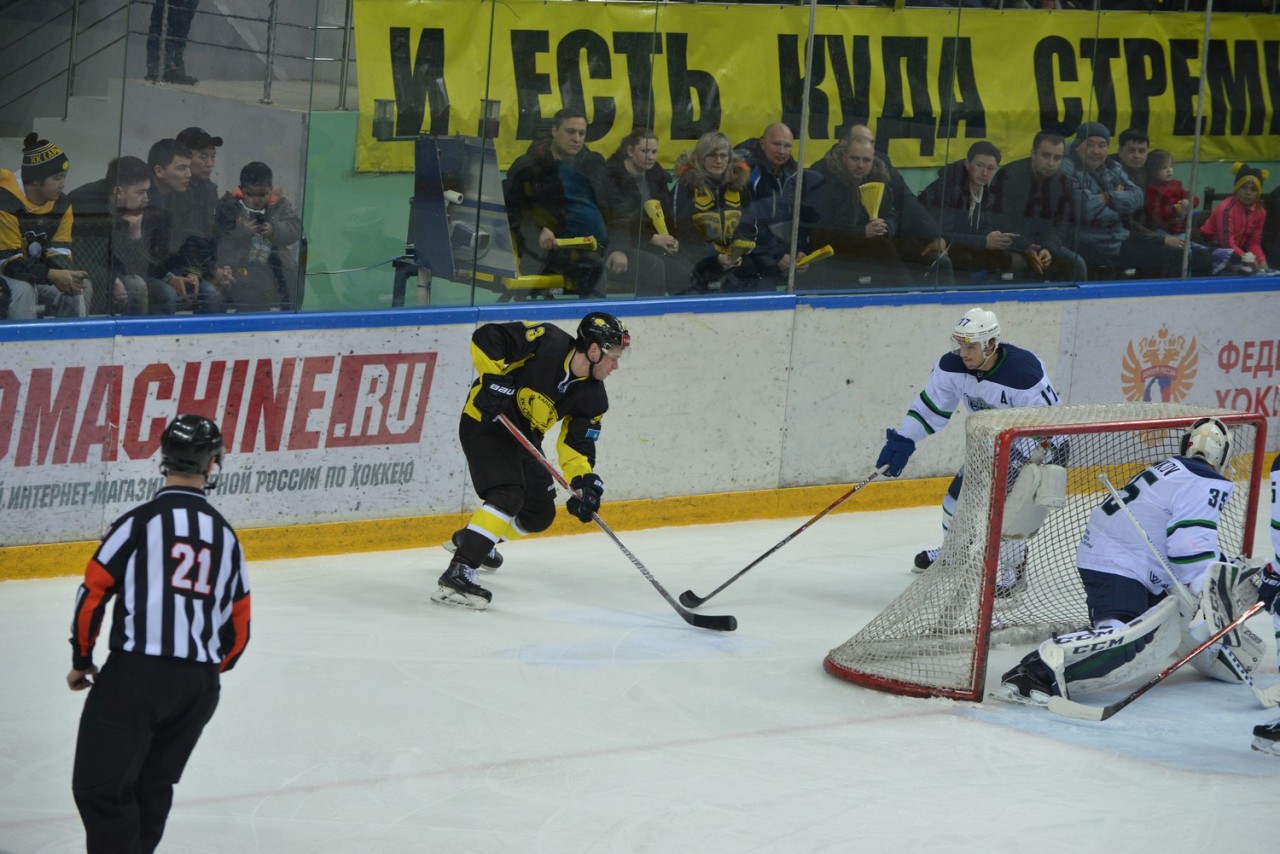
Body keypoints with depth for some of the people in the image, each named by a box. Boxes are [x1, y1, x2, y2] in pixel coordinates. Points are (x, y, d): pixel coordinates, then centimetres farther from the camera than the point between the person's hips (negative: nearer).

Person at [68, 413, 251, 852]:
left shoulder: (139, 522, -6)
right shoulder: (225, 535, 11)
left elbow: (92, 596, -6)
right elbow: (239, 626, 16)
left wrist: (81, 660, 9)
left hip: (136, 673, -6)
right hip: (199, 685, 6)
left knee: (100, 787, -5)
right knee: (152, 787, 17)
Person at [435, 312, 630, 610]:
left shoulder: (593, 398, -4)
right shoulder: (546, 342, -23)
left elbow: (576, 442, -5)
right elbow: (486, 338, -23)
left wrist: (584, 480, -22)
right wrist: (494, 378, -30)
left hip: (523, 439, 8)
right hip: (485, 423, -8)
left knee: (540, 514, 16)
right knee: (508, 495, -27)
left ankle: (469, 539, 40)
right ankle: (456, 575, -33)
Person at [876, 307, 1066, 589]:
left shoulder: (1024, 373, -37)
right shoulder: (953, 366, -18)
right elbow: (932, 406, -3)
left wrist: (1017, 460, -38)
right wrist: (903, 441, -10)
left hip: (1040, 447, -7)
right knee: (961, 490, 10)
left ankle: (1013, 569, 0)